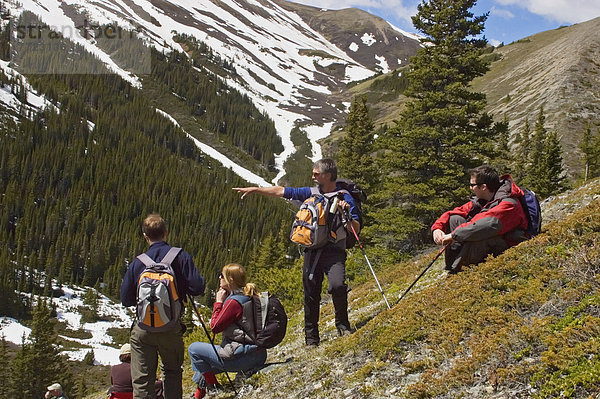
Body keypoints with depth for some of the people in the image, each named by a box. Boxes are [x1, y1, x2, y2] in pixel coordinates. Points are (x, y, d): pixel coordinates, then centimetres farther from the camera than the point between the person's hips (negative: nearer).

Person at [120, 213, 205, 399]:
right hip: (171, 328, 0)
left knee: (142, 381, 5)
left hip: (143, 329, 0)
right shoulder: (181, 256, -7)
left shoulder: (137, 263, -3)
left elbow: (126, 300, 1)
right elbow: (197, 288, -11)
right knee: (172, 371, 22)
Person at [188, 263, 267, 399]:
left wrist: (219, 302, -5)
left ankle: (213, 388, 10)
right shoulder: (248, 296, 9)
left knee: (193, 349, 3)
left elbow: (215, 327, -12)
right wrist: (222, 301, 9)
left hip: (242, 357, -10)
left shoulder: (234, 302, -19)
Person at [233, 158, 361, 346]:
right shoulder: (311, 193, 13)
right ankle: (311, 339, 16)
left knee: (337, 285, -27)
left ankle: (342, 323, -3)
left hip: (334, 251, -4)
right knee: (311, 295, 4)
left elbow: (356, 230, -4)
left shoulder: (345, 198, -1)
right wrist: (254, 189, 18)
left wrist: (346, 214, -21)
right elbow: (281, 191, 19)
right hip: (312, 251, 4)